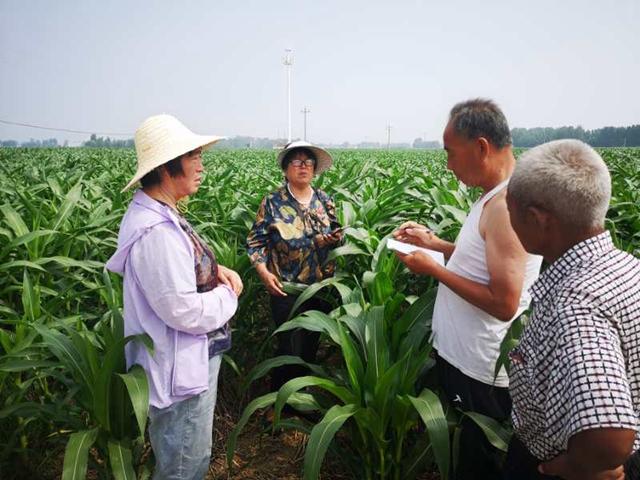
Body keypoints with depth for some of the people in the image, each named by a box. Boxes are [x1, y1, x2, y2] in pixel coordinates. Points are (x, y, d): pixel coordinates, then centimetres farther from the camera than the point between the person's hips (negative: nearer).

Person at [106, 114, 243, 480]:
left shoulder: (159, 213, 4)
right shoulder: (156, 231, -29)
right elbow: (186, 312, -30)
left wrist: (215, 269, -1)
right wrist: (229, 295, -12)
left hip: (194, 359, 10)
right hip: (180, 371, -10)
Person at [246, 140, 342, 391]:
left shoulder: (325, 200, 5)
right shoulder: (273, 202, -7)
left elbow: (336, 237, 15)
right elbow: (256, 241, -6)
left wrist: (336, 238, -9)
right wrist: (263, 271, -20)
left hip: (322, 285, 4)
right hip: (287, 288, -4)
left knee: (311, 344, 18)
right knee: (290, 348, 3)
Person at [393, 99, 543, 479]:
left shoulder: (507, 205, -26)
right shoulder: (496, 195, 5)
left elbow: (503, 303, -29)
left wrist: (432, 269, -21)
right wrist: (435, 242, 6)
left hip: (481, 372, -9)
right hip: (464, 355, 9)